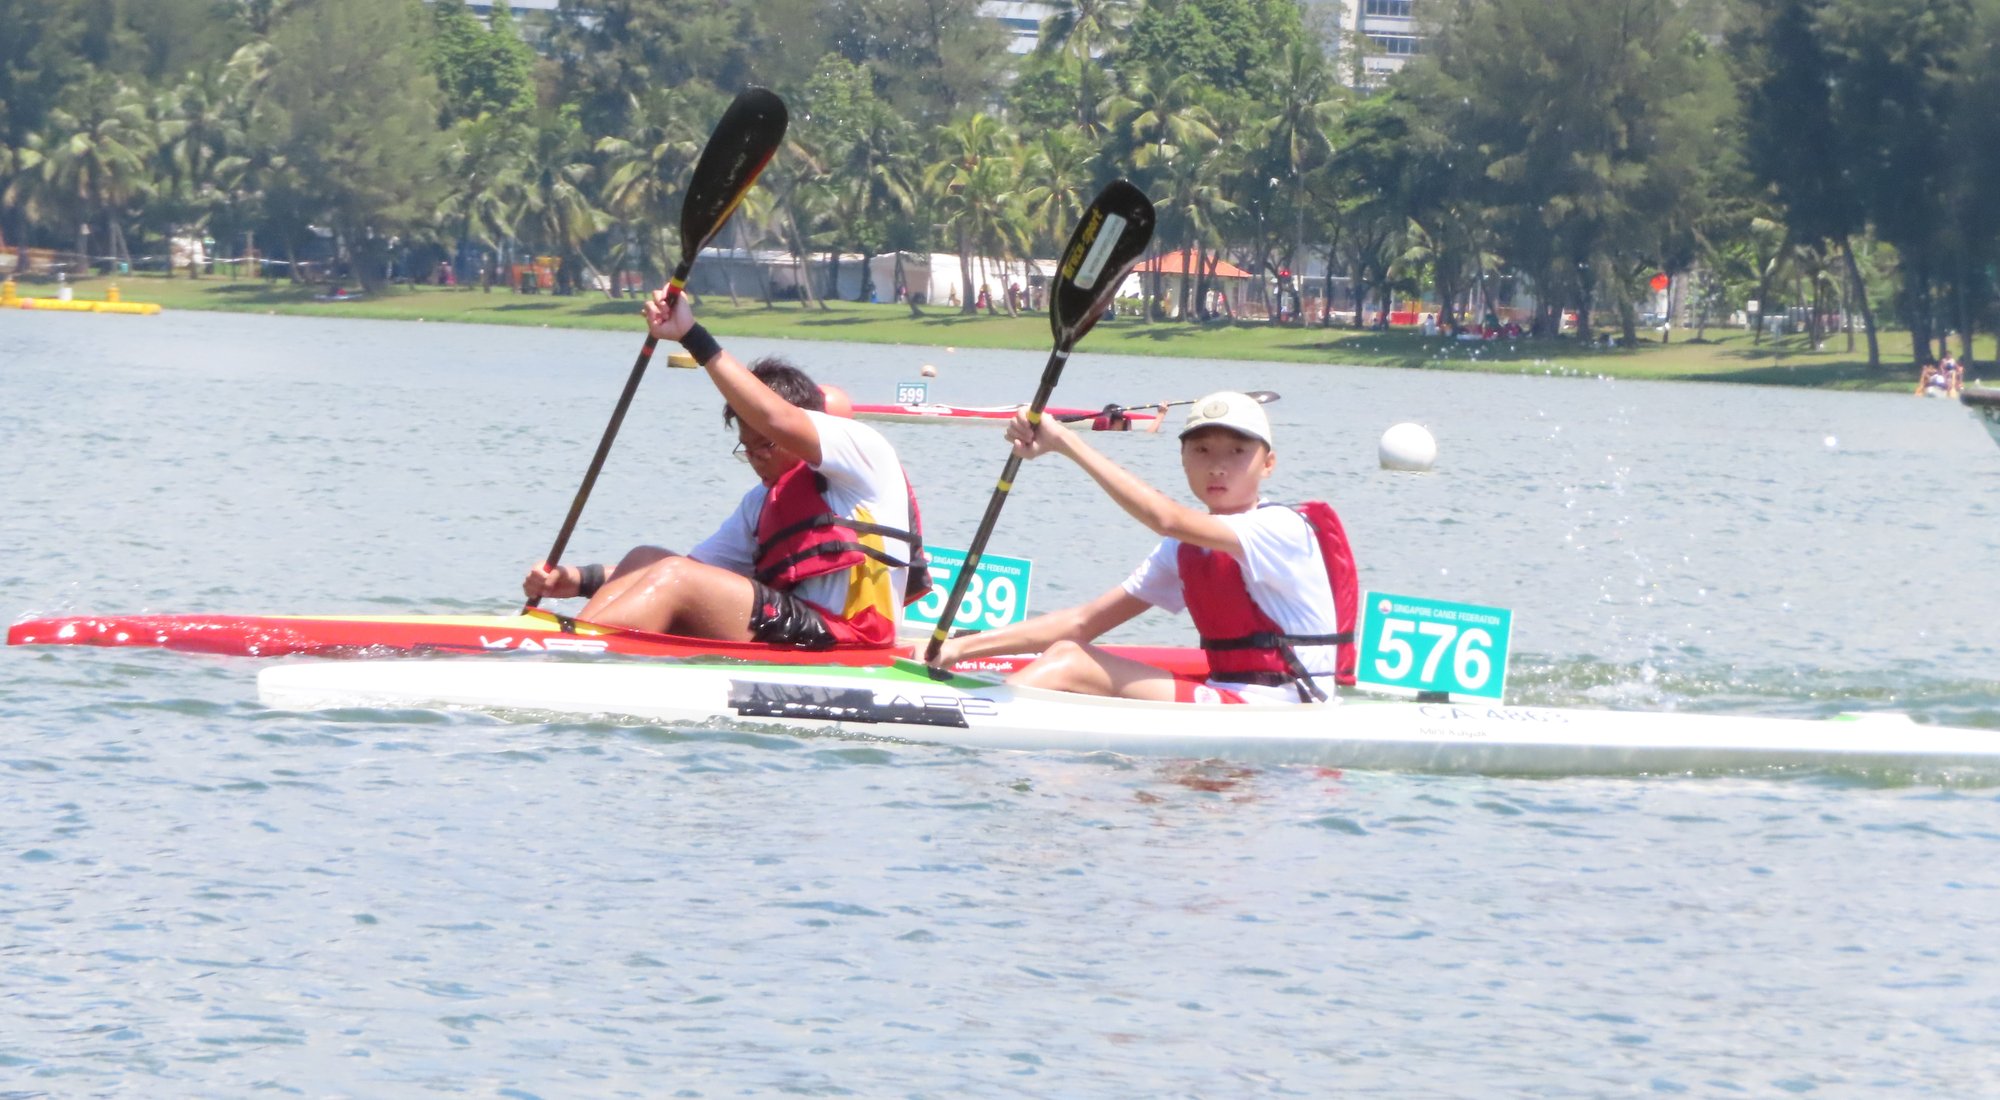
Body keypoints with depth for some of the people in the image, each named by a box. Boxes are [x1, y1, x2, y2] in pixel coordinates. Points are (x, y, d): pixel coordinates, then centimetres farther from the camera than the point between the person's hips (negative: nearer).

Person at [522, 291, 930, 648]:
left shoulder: (864, 451, 3)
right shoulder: (762, 502, 27)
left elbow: (778, 420, -16)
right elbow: (697, 566, 19)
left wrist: (693, 336, -18)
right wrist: (582, 581, 5)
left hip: (843, 646, -8)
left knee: (675, 578, -20)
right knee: (646, 560, -1)